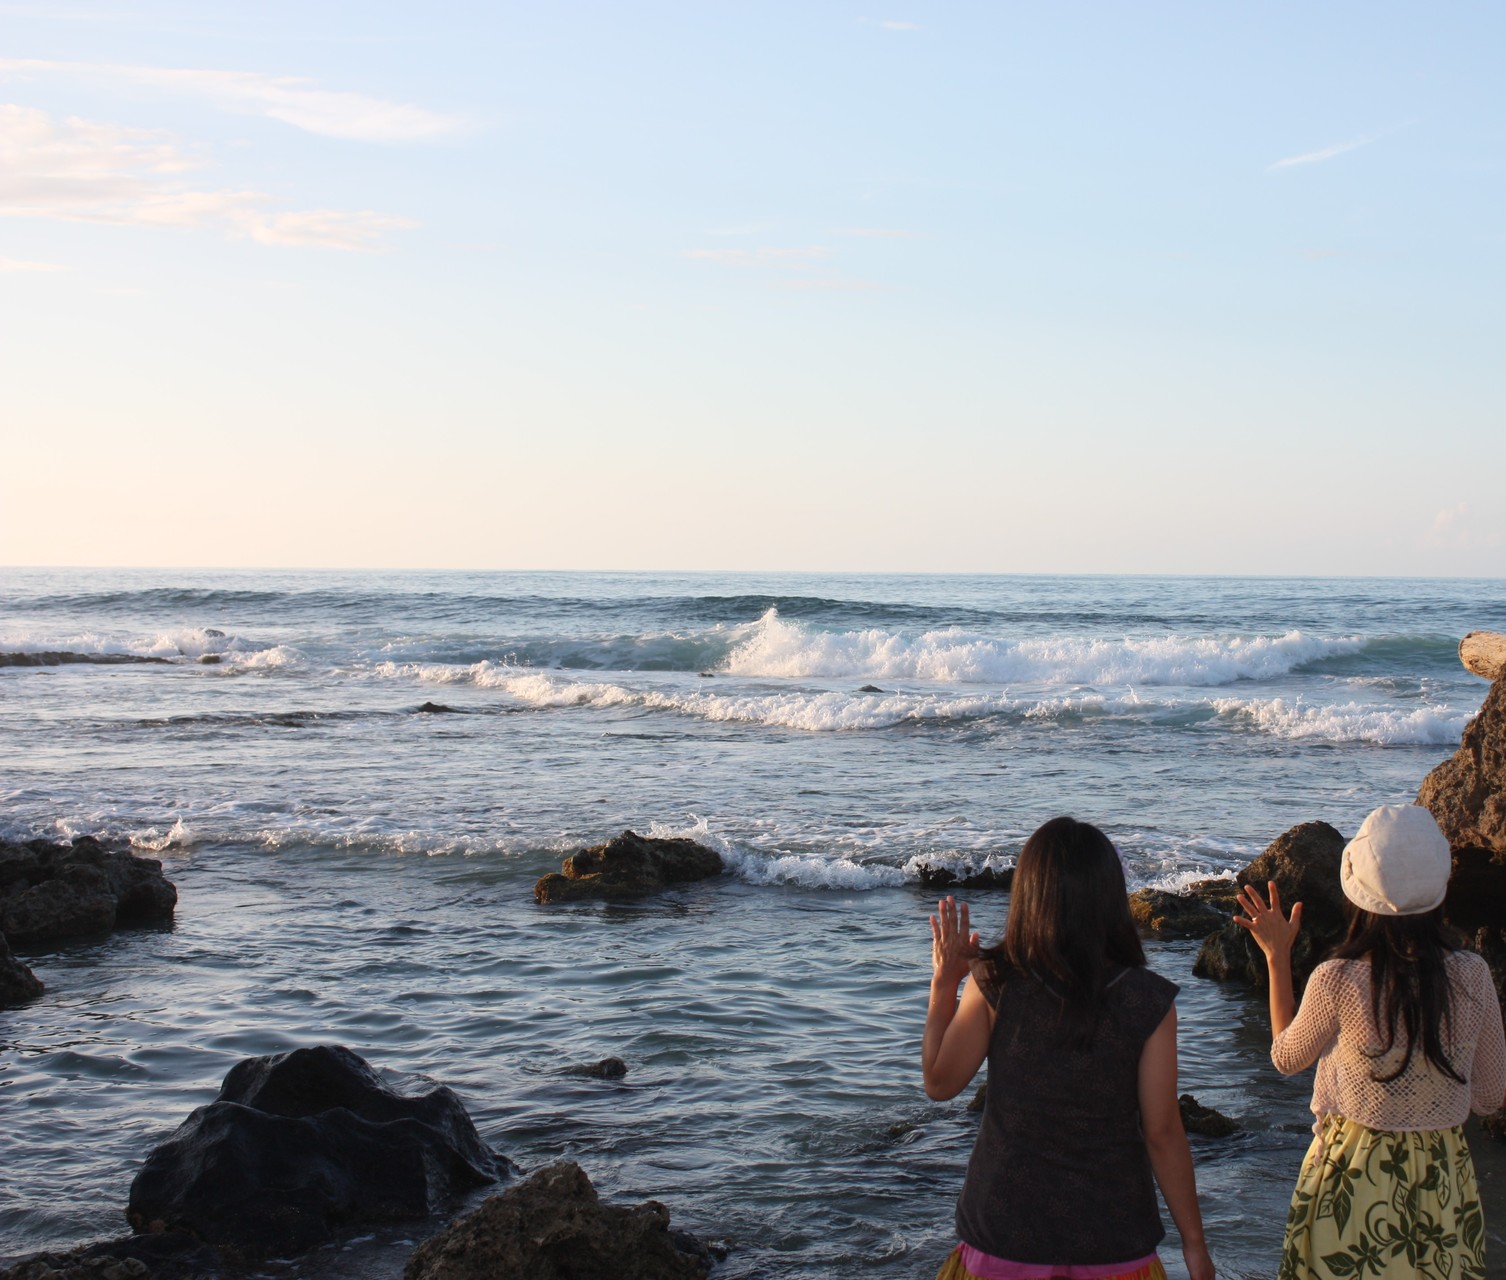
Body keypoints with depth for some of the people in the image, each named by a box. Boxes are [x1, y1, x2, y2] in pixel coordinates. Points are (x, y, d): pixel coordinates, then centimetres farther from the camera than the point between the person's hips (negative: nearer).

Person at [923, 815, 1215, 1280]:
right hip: (1114, 1239, 1)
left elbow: (940, 1082, -1)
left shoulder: (996, 985, -12)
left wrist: (944, 984, 10)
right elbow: (1162, 1133, -7)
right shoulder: (1149, 1002, -10)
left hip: (1005, 1238, 0)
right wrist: (1194, 1241, 4)